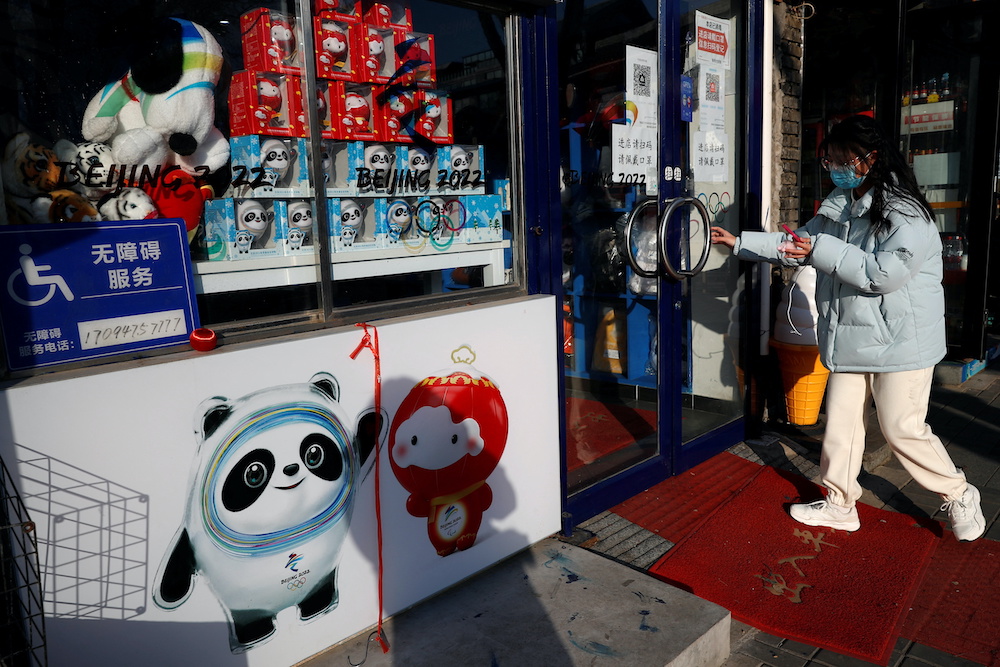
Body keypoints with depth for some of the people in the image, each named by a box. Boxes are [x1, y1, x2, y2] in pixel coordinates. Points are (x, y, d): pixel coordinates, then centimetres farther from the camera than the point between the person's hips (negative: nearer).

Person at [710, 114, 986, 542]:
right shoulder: (837, 207, 10)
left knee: (903, 429, 0)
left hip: (899, 341, -7)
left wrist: (822, 250, -27)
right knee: (841, 422, 11)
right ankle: (839, 505, 25)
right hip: (851, 338, 8)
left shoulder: (905, 212, -15)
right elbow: (796, 245, 17)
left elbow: (887, 273, -27)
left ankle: (959, 497, 26)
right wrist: (740, 243, 12)